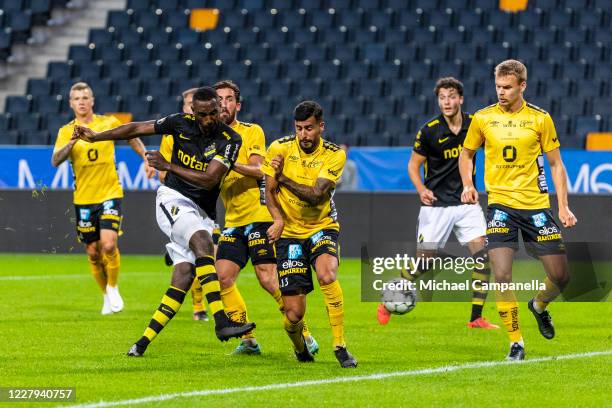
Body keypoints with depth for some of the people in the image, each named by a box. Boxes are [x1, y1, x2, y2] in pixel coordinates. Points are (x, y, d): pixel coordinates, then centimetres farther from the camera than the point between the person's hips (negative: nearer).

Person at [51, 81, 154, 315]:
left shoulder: (109, 123, 0)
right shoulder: (66, 131, -1)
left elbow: (132, 137, 18)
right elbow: (55, 161, -16)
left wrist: (147, 160, 11)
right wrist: (72, 141, -30)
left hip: (110, 193, -1)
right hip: (83, 199, 1)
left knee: (108, 244, -18)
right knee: (93, 252, 5)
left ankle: (113, 288, 5)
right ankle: (106, 296, 25)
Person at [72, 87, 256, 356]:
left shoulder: (230, 139, -8)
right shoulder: (181, 123, -3)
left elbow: (209, 180, -15)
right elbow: (138, 129, 9)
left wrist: (168, 166, -15)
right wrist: (95, 136, 9)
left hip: (201, 212, 2)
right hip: (173, 200, -2)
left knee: (183, 281, -5)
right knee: (202, 242, -30)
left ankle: (144, 341, 5)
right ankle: (221, 322, -42)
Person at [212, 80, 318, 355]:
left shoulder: (252, 132, -2)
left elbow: (258, 171, -13)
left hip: (259, 216, -6)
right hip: (232, 222, 6)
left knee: (268, 278, -12)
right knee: (222, 277, -6)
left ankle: (305, 336, -3)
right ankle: (248, 340, 4)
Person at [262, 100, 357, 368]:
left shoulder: (334, 155, -10)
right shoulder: (279, 148, -7)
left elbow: (315, 195, -20)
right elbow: (269, 192, -3)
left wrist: (283, 177, -29)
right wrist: (278, 220, -21)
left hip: (322, 227, -1)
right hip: (289, 232, 1)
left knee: (327, 275, -34)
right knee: (294, 312, -5)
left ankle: (340, 346, -21)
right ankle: (300, 347, 32)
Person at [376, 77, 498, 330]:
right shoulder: (429, 131, -9)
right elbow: (414, 164, 1)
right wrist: (421, 189, -15)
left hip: (467, 201, 3)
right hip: (437, 203, -3)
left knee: (483, 256, -10)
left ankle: (476, 318, -4)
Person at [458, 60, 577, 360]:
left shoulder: (540, 119, 0)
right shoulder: (483, 118, 1)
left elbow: (556, 164, 6)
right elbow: (466, 154, 16)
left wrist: (563, 207, -1)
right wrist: (468, 185, -2)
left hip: (536, 205, 1)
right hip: (500, 203, 0)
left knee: (560, 277, 2)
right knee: (501, 275, -15)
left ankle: (539, 305, 36)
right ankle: (516, 341, -2)